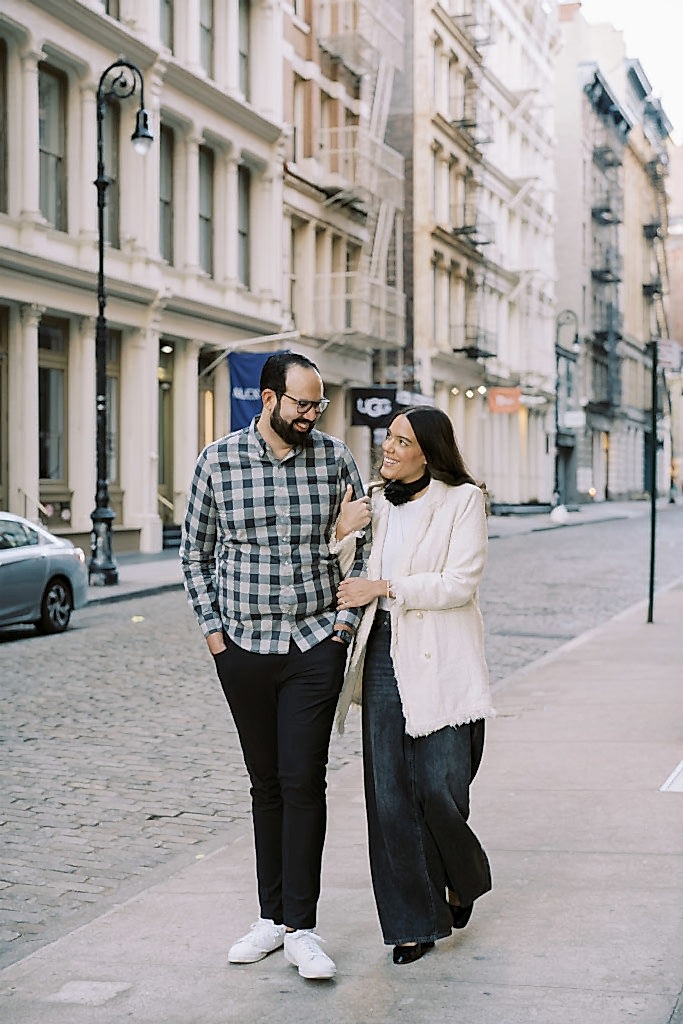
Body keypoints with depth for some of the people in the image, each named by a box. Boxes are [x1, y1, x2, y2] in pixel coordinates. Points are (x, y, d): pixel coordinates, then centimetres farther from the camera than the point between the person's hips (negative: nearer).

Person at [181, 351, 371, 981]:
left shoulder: (335, 459, 1)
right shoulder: (219, 461, 0)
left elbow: (365, 546, 10)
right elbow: (196, 552, 9)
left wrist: (346, 619, 1)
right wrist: (212, 628, 2)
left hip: (316, 646, -1)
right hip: (243, 647, 1)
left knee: (303, 780, -7)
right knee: (266, 782, 10)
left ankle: (301, 929, -2)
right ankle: (272, 916, 20)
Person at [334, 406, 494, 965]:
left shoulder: (463, 500, -3)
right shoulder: (380, 504, 13)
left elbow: (459, 583, -12)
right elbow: (344, 578, 17)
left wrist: (384, 587, -13)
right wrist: (342, 533, -1)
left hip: (439, 665, -5)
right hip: (384, 656, 5)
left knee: (438, 789, -5)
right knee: (390, 795, 2)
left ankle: (464, 879, 27)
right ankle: (414, 923, 11)